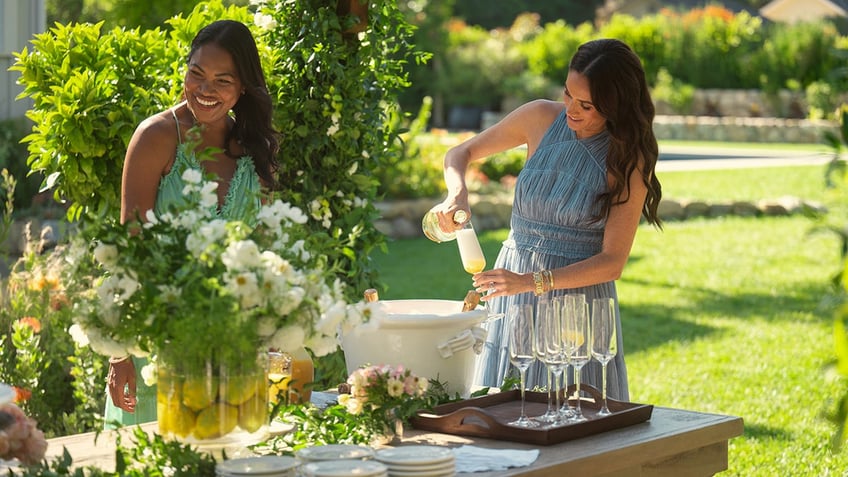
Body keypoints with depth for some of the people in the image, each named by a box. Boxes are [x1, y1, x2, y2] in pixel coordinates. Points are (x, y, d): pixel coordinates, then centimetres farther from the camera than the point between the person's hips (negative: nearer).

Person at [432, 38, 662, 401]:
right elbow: (459, 154, 9)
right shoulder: (541, 118, -2)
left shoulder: (628, 161, -10)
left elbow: (612, 262, -13)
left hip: (580, 295, -3)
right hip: (514, 289, 3)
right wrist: (457, 194, -13)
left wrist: (532, 282, -23)